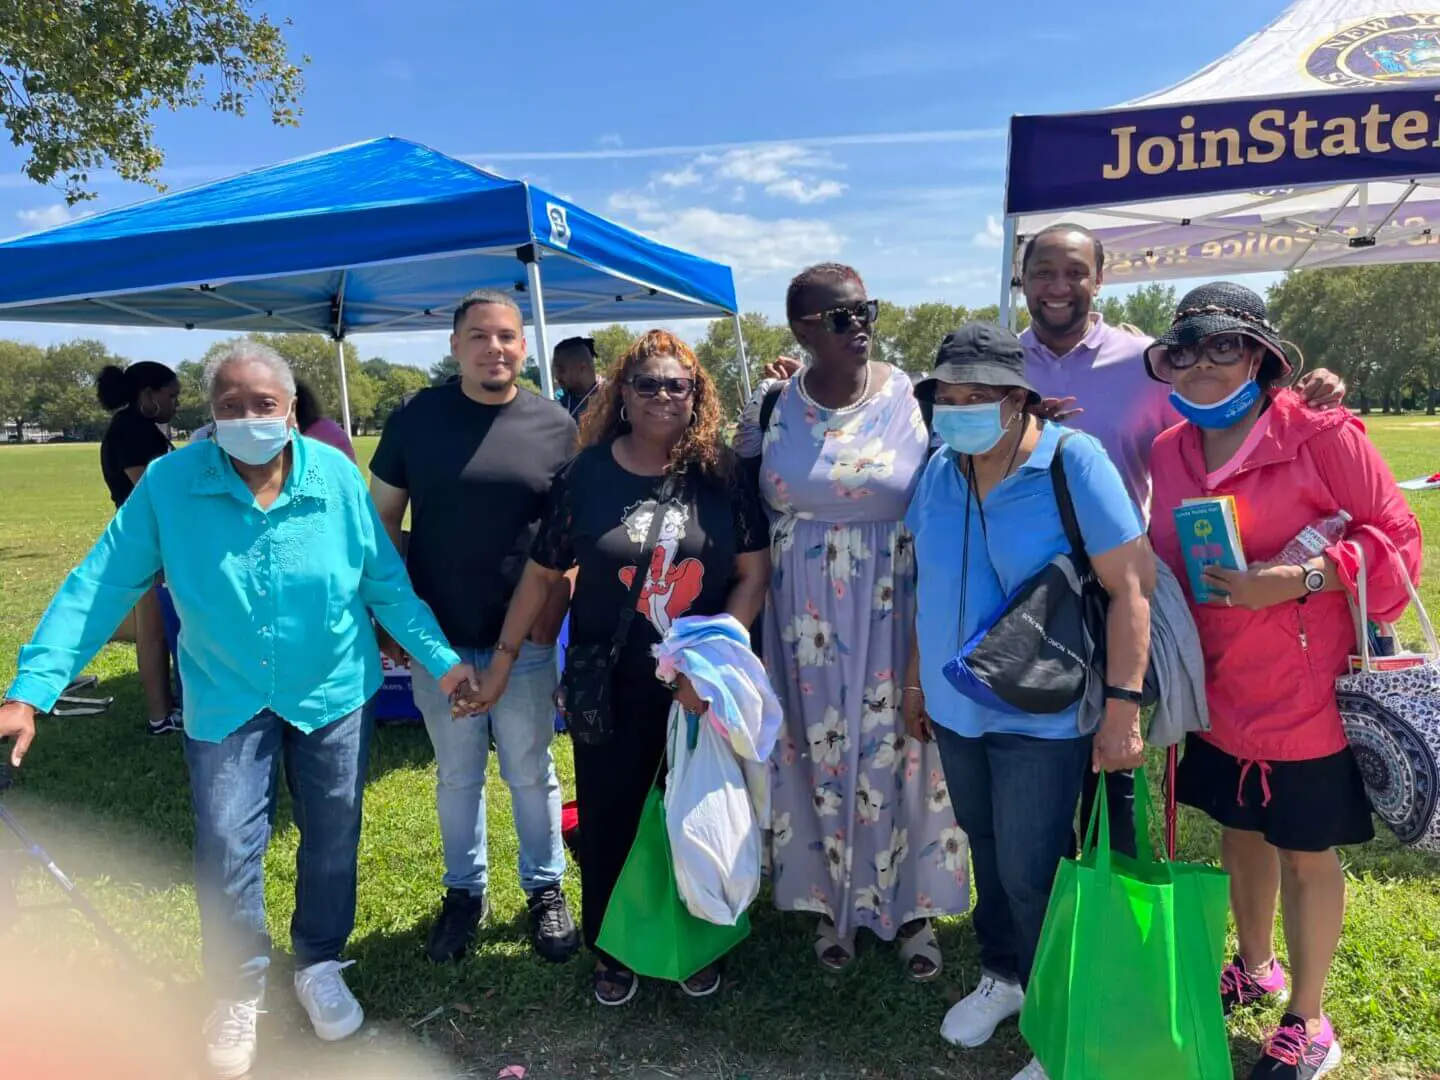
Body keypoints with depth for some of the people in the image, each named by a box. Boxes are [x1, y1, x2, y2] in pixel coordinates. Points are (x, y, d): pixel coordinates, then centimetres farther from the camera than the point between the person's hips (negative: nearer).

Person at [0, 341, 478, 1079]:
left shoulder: (336, 475, -12)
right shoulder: (168, 483, -14)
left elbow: (385, 580, -7)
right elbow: (100, 586, -12)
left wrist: (440, 659, -8)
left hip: (335, 692, 1)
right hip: (227, 700, -1)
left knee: (332, 841, 14)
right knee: (225, 850, 1)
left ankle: (319, 966, 39)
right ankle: (237, 993, 28)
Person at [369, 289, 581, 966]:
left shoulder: (554, 425, -2)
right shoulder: (417, 417, -1)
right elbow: (382, 517, 4)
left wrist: (554, 611, -8)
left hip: (525, 642, -1)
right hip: (437, 638, 1)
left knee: (530, 773, 13)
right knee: (456, 774, 16)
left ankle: (545, 889, 32)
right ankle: (465, 891, 35)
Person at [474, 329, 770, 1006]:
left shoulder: (721, 474, -5)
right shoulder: (587, 474, -5)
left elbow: (754, 574, -5)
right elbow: (542, 573, 3)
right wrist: (503, 658, 4)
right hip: (610, 688, 0)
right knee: (609, 820, 11)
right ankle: (612, 951, 35)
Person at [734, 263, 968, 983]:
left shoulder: (912, 397, -5)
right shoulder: (770, 406, 0)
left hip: (894, 613, -1)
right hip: (805, 618, 1)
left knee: (897, 750, 7)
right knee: (817, 751, 11)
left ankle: (911, 903, 29)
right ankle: (831, 902, 32)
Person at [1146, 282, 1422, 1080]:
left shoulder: (1320, 433, -13)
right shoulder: (1171, 451, 4)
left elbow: (1395, 539, -12)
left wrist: (1297, 579, -25)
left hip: (1304, 697, -5)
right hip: (1218, 694, 5)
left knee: (1305, 853, 10)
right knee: (1240, 833, 21)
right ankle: (1255, 968, 46)